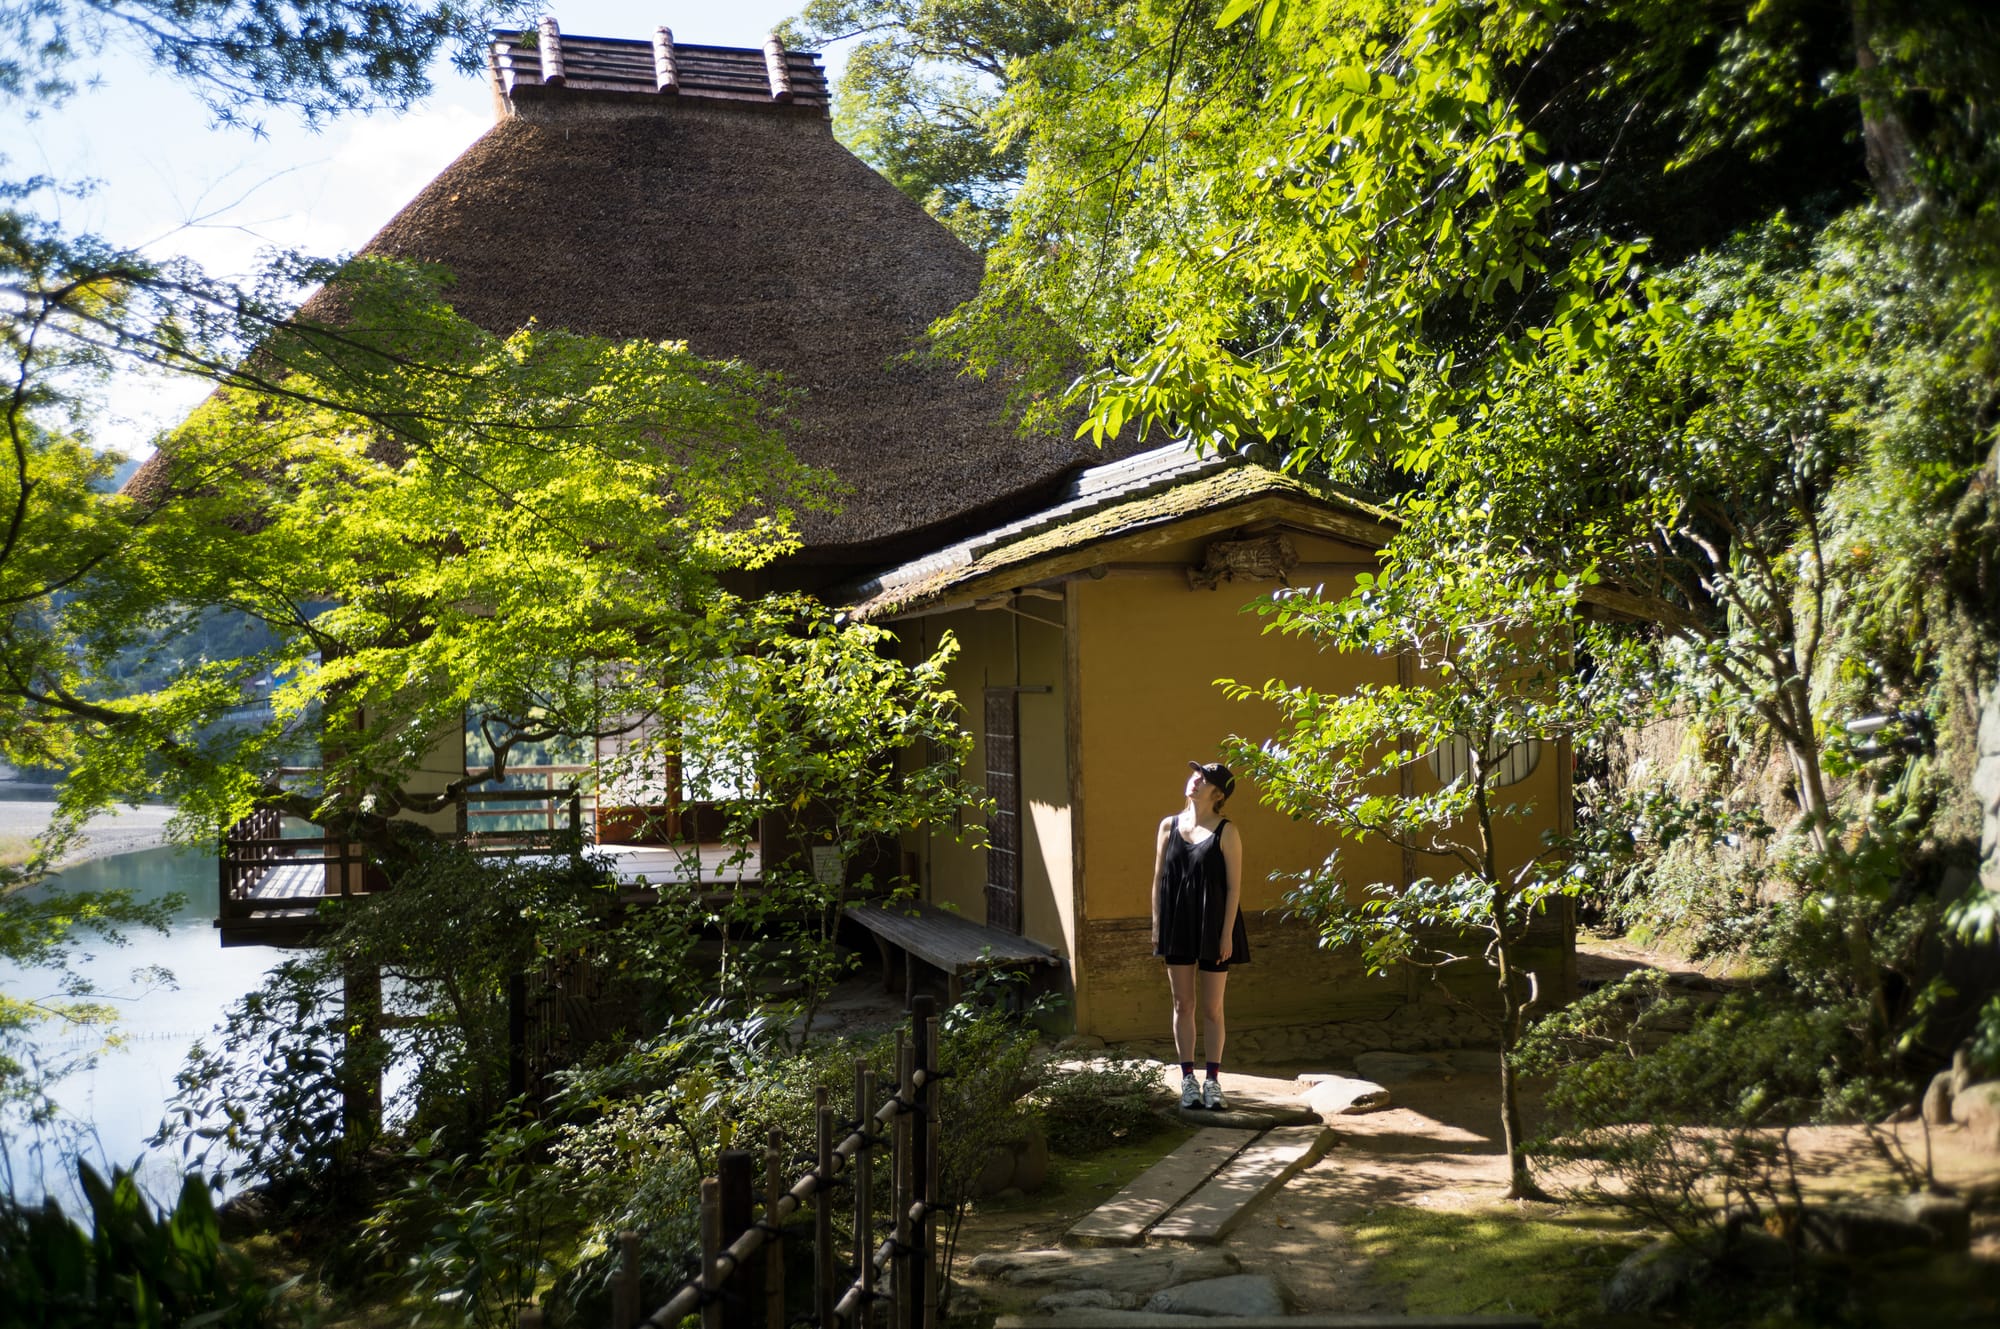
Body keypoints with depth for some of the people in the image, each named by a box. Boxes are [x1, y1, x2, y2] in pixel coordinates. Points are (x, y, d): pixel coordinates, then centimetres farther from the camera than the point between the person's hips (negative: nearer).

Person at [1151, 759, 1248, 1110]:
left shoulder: (1225, 832, -5)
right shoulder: (1169, 825, 5)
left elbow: (1234, 887, -7)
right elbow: (1158, 878, 8)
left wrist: (1227, 934, -12)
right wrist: (1156, 926, 3)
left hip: (1212, 925, -3)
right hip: (1177, 924, 3)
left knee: (1212, 1008, 5)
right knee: (1183, 1005, 7)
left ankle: (1213, 1082, 14)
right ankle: (1188, 1080, 15)